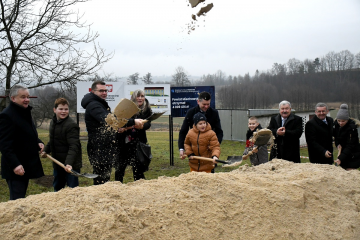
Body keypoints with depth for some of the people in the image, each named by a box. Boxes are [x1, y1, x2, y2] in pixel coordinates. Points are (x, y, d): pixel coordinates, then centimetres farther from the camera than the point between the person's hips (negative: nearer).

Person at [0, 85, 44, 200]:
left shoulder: (26, 113, 14)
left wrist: (38, 143, 5)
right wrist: (15, 165, -28)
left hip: (27, 164, 9)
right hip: (16, 169, -9)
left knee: (22, 198, 17)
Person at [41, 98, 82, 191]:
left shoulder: (71, 125, -20)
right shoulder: (53, 122, 9)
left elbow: (74, 147, -27)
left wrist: (69, 163, -35)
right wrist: (46, 150, 18)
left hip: (71, 165, -8)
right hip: (57, 163, 9)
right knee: (57, 188, 23)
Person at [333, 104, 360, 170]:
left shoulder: (352, 127, -23)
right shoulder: (336, 124, -4)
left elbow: (350, 146, -26)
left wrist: (340, 158, -35)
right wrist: (338, 144, -9)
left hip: (353, 155, -7)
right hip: (343, 152, 7)